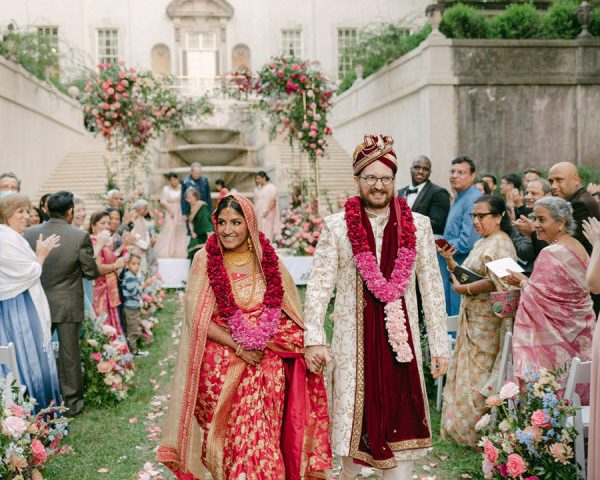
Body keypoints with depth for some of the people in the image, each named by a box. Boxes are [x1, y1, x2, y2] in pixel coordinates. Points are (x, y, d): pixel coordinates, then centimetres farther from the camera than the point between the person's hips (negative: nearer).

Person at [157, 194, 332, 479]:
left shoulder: (267, 259, 3)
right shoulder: (205, 260, -3)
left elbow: (290, 311, 8)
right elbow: (197, 318, -6)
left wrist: (265, 341, -9)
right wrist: (238, 347, -14)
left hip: (268, 365, 2)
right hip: (222, 365, -1)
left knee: (263, 436, -1)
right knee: (231, 435, -3)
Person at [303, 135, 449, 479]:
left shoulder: (418, 226, 4)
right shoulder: (336, 227, 0)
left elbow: (432, 287, 5)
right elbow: (319, 285, -1)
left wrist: (440, 345, 4)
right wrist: (313, 339, -9)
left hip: (401, 338, 1)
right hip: (354, 340, -1)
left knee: (403, 420, 2)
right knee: (355, 414, 8)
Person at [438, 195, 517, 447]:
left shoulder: (500, 244, -13)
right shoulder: (481, 243, 17)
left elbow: (497, 283, -26)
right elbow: (468, 275, 18)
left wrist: (464, 289, -18)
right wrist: (450, 261, 4)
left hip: (488, 321, -9)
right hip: (472, 319, 9)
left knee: (480, 376, -2)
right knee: (467, 373, 13)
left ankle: (480, 433, 9)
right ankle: (464, 428, 22)